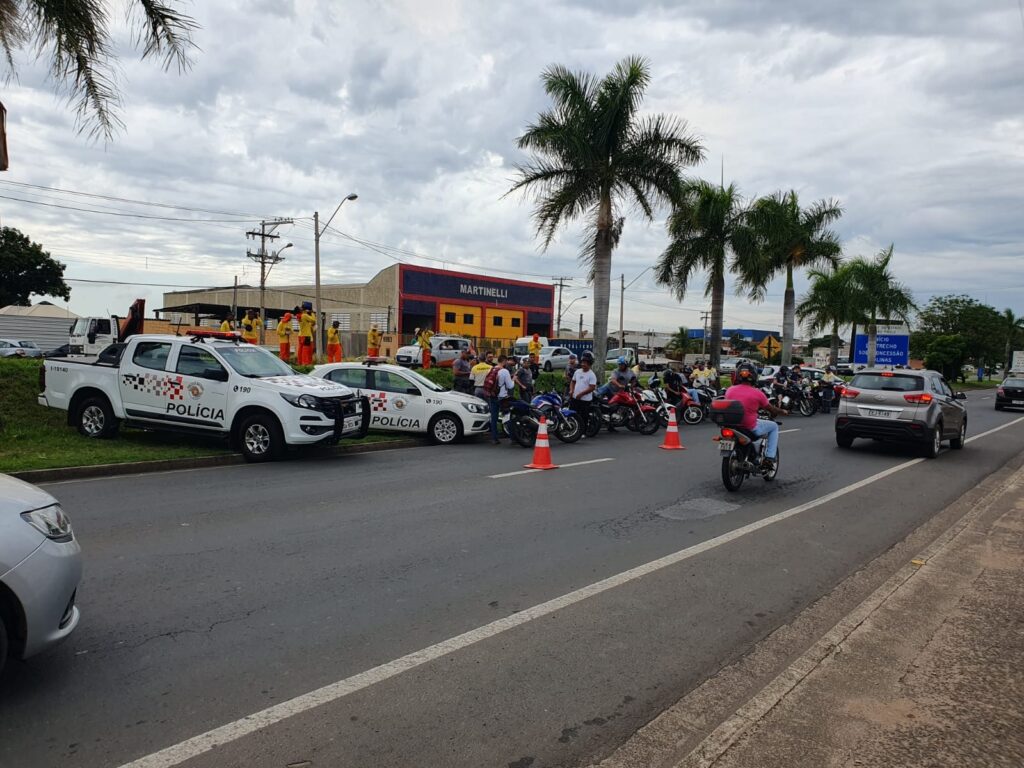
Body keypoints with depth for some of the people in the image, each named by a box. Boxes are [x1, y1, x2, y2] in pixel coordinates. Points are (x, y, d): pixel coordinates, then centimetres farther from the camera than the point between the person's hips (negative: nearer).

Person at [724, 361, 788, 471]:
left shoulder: (729, 390, -2)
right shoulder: (757, 393, -11)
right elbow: (772, 410, 3)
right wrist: (783, 412, 26)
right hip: (750, 428, -5)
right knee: (774, 426, 20)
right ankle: (769, 459, 11)